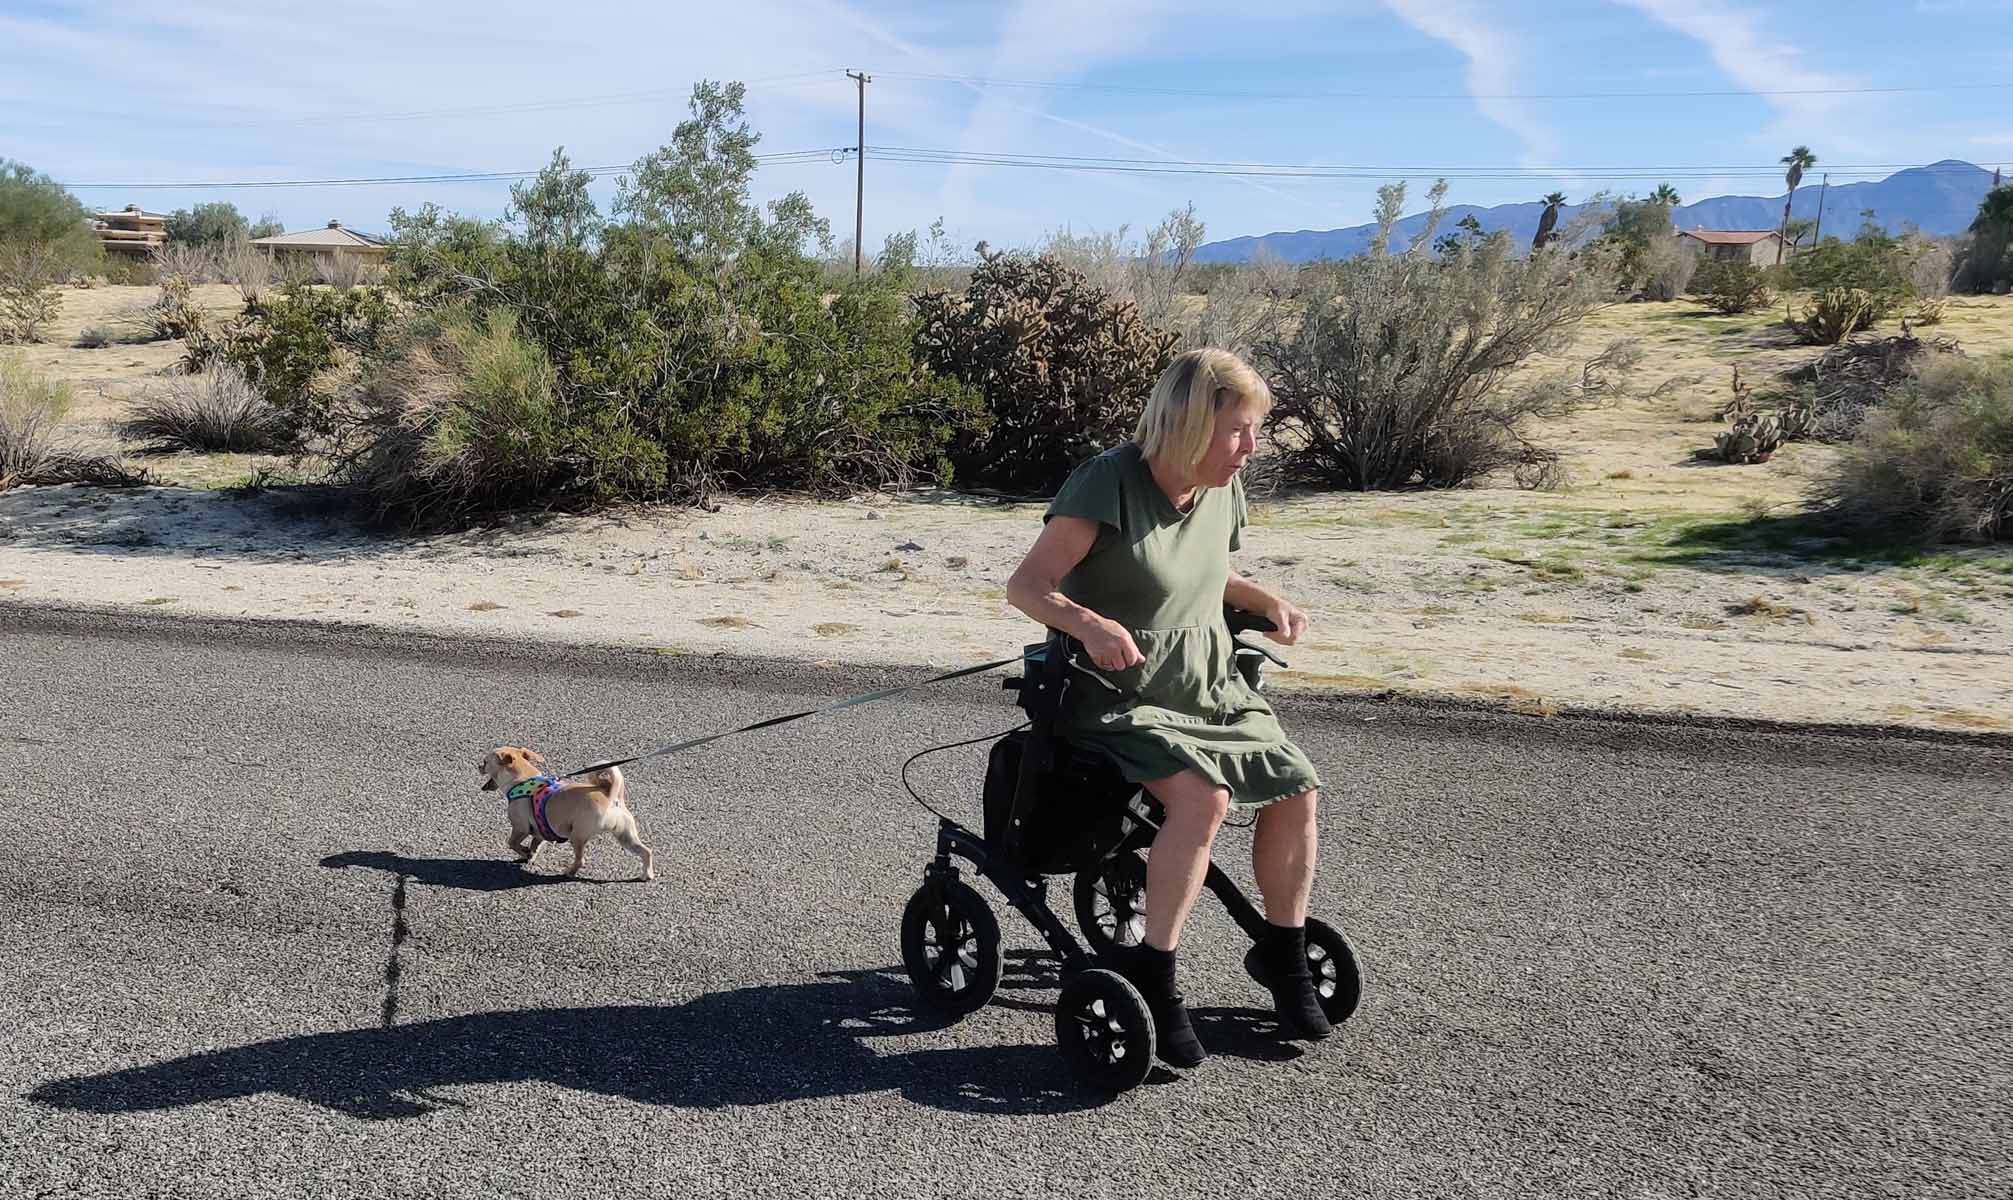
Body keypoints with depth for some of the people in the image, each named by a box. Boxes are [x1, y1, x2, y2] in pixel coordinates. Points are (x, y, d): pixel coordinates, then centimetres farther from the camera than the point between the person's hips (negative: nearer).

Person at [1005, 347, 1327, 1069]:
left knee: (1297, 789, -7)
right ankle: (1150, 972, -14)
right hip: (1116, 693, -7)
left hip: (1208, 686, 7)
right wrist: (1089, 624, -41)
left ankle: (1282, 954, 15)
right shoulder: (1108, 482, -19)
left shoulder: (1223, 489, 4)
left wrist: (1267, 603, 4)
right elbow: (1025, 585, -22)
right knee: (1203, 796, -30)